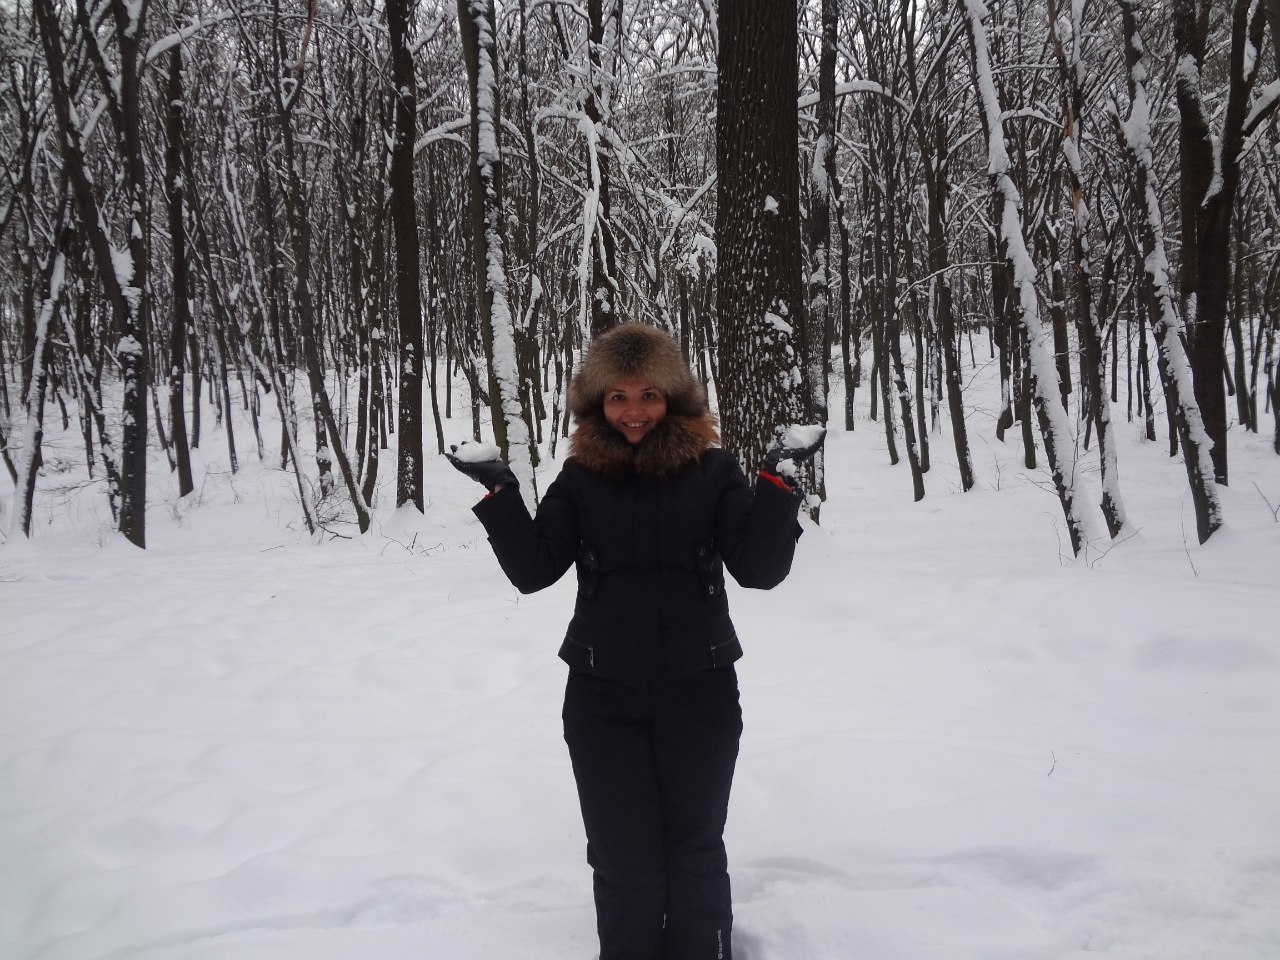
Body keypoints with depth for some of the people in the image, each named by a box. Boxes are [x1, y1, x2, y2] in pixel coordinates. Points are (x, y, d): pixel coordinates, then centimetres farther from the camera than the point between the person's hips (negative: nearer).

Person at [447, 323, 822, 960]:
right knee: (624, 858, 9)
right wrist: (501, 493, -10)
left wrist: (778, 480, -17)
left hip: (699, 694, -1)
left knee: (694, 850, 13)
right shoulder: (582, 476, 1)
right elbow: (534, 570, 0)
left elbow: (760, 569, -8)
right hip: (603, 698, 1)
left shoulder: (711, 469, -4)